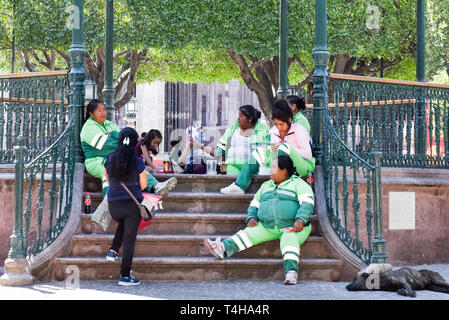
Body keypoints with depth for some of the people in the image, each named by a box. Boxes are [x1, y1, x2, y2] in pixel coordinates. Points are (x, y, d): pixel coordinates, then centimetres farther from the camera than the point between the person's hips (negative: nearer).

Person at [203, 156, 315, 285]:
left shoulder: (298, 183, 7)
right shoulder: (266, 186, 25)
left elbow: (307, 202, -6)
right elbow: (255, 204, 26)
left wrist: (300, 220, -22)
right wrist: (252, 217, 3)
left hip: (291, 227, -5)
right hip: (267, 227, 5)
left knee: (289, 238, -36)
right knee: (250, 232, -17)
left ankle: (291, 271, -51)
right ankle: (222, 248, -35)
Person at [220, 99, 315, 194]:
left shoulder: (299, 130, -11)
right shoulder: (273, 131, 6)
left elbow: (308, 155, -15)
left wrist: (288, 146, -20)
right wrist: (273, 149, -12)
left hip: (304, 167, -6)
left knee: (284, 147, -31)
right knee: (259, 151, -5)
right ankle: (240, 186, -11)